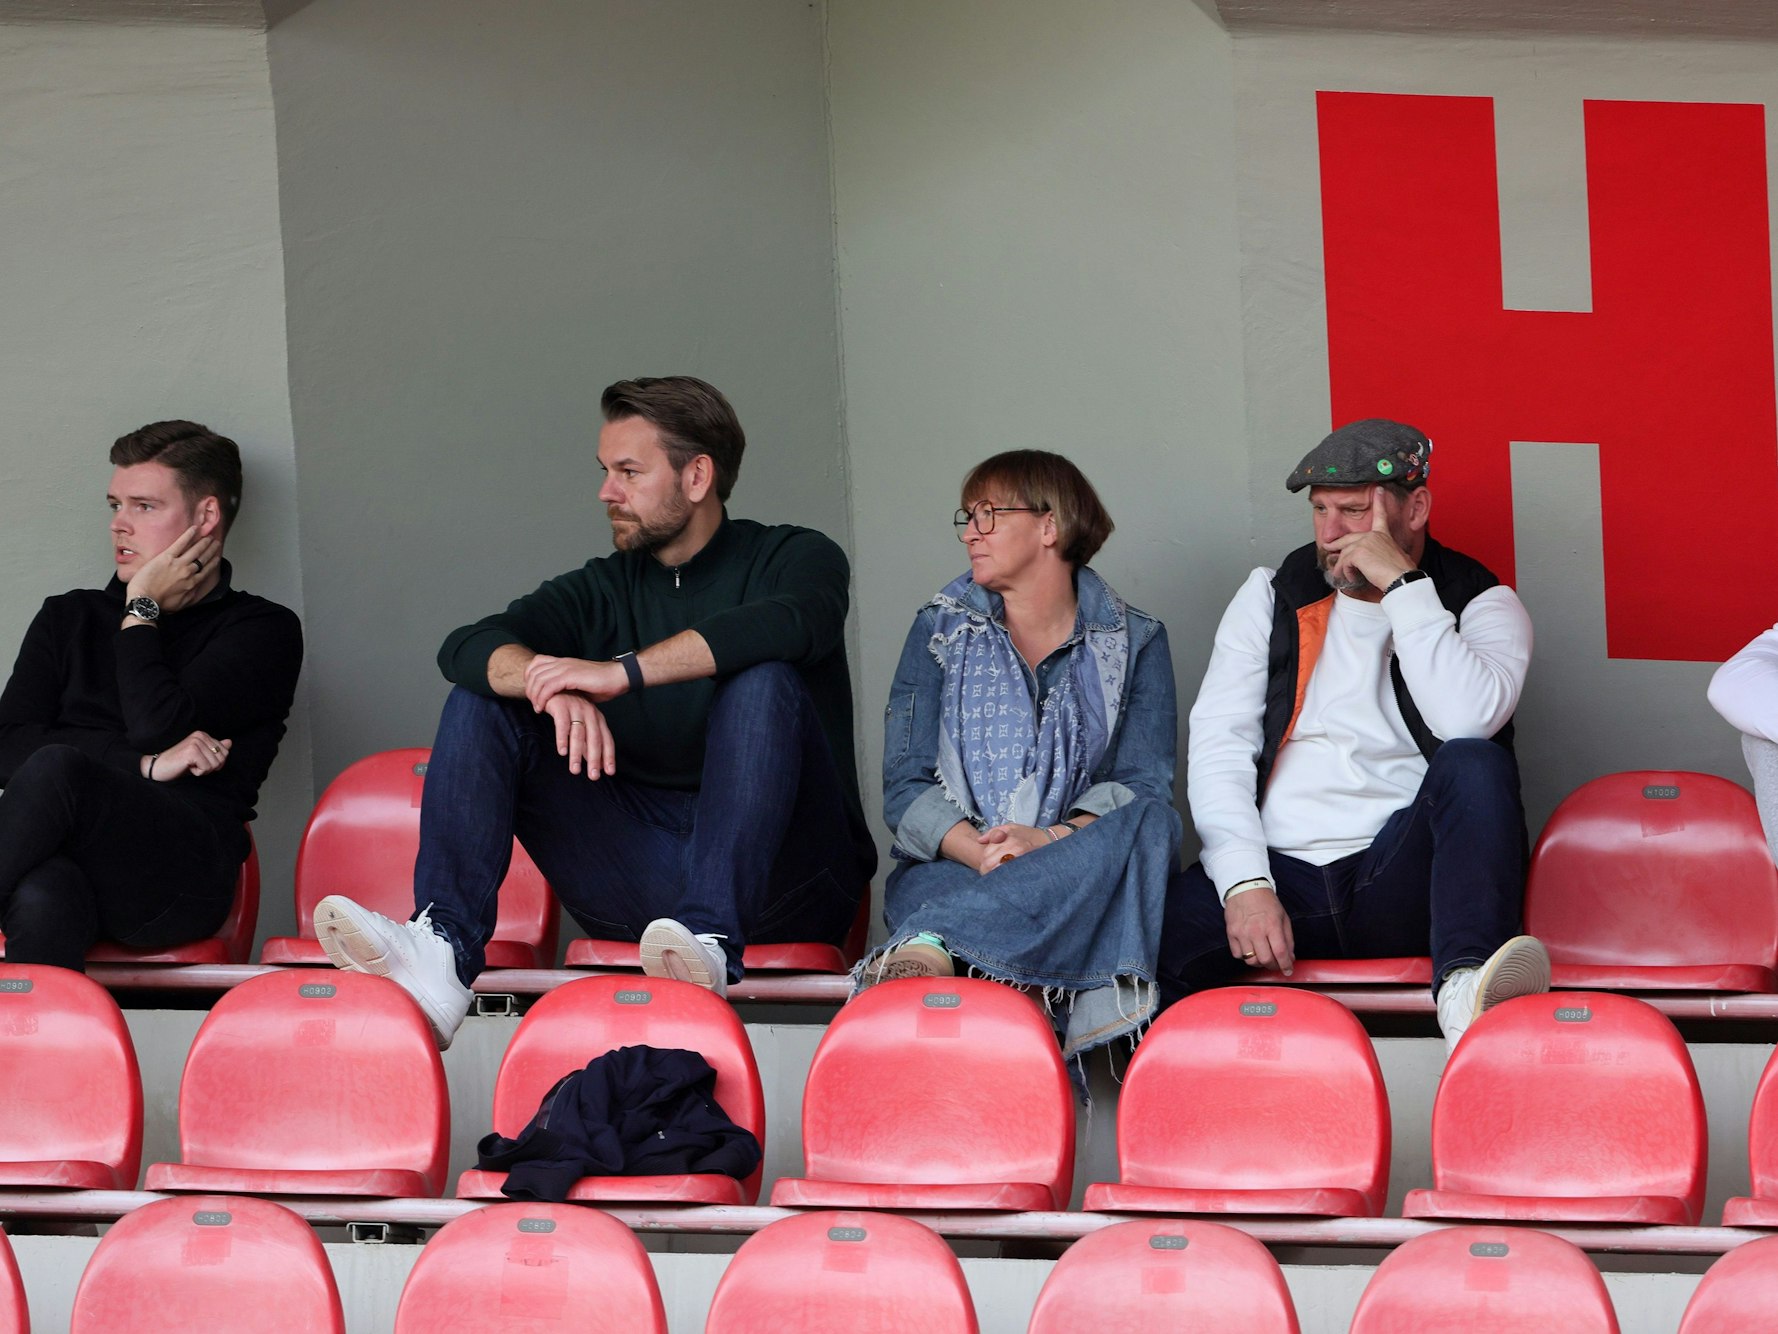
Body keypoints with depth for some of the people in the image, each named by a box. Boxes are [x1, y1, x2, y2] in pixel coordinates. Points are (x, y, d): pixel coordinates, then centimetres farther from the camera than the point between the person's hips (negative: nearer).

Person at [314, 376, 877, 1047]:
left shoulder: (792, 558, 3)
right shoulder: (604, 588, 15)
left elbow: (794, 622, -24)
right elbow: (466, 649, -3)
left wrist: (623, 671, -30)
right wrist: (554, 686, -27)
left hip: (781, 876, -4)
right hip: (635, 883, 4)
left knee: (763, 683, -29)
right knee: (480, 702, -6)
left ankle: (711, 940, -46)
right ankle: (440, 954, -26)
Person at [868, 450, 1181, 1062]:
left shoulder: (1134, 642, 12)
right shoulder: (941, 630, 15)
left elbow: (1143, 784, -1)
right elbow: (905, 785, 5)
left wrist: (1056, 841, -23)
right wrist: (977, 850, -17)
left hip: (1084, 869, -1)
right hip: (952, 866, 1)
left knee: (1151, 822, -36)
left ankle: (933, 943, -51)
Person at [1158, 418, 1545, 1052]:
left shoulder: (1481, 605, 8)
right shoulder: (1272, 597, 15)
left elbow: (1468, 721, -15)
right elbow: (1218, 744, 5)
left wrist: (1400, 586, -12)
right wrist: (1246, 883, -10)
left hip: (1402, 880, -1)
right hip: (1280, 873, 1)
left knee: (1476, 765, -33)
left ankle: (1465, 982, -50)